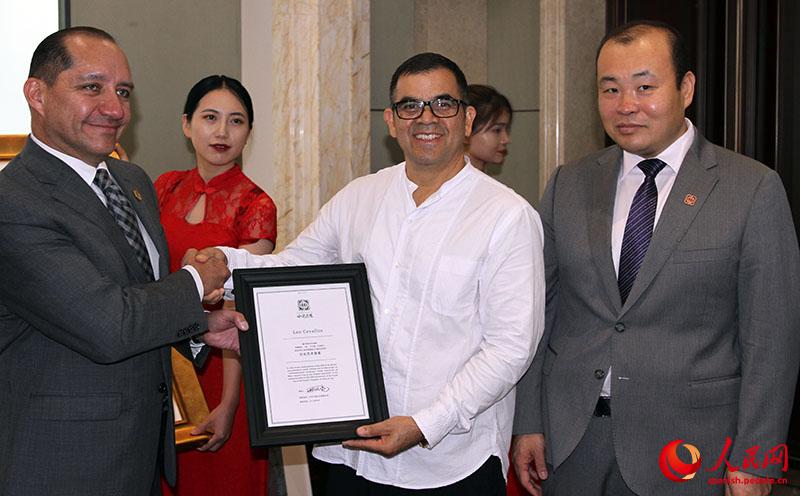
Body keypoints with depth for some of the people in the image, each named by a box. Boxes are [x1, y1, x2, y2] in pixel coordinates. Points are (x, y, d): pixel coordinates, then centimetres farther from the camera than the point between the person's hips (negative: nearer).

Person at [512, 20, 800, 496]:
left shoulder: (755, 189, -7)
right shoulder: (568, 185, 5)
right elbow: (540, 311, 7)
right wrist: (528, 422, 4)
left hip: (686, 444, -3)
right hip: (570, 437, 3)